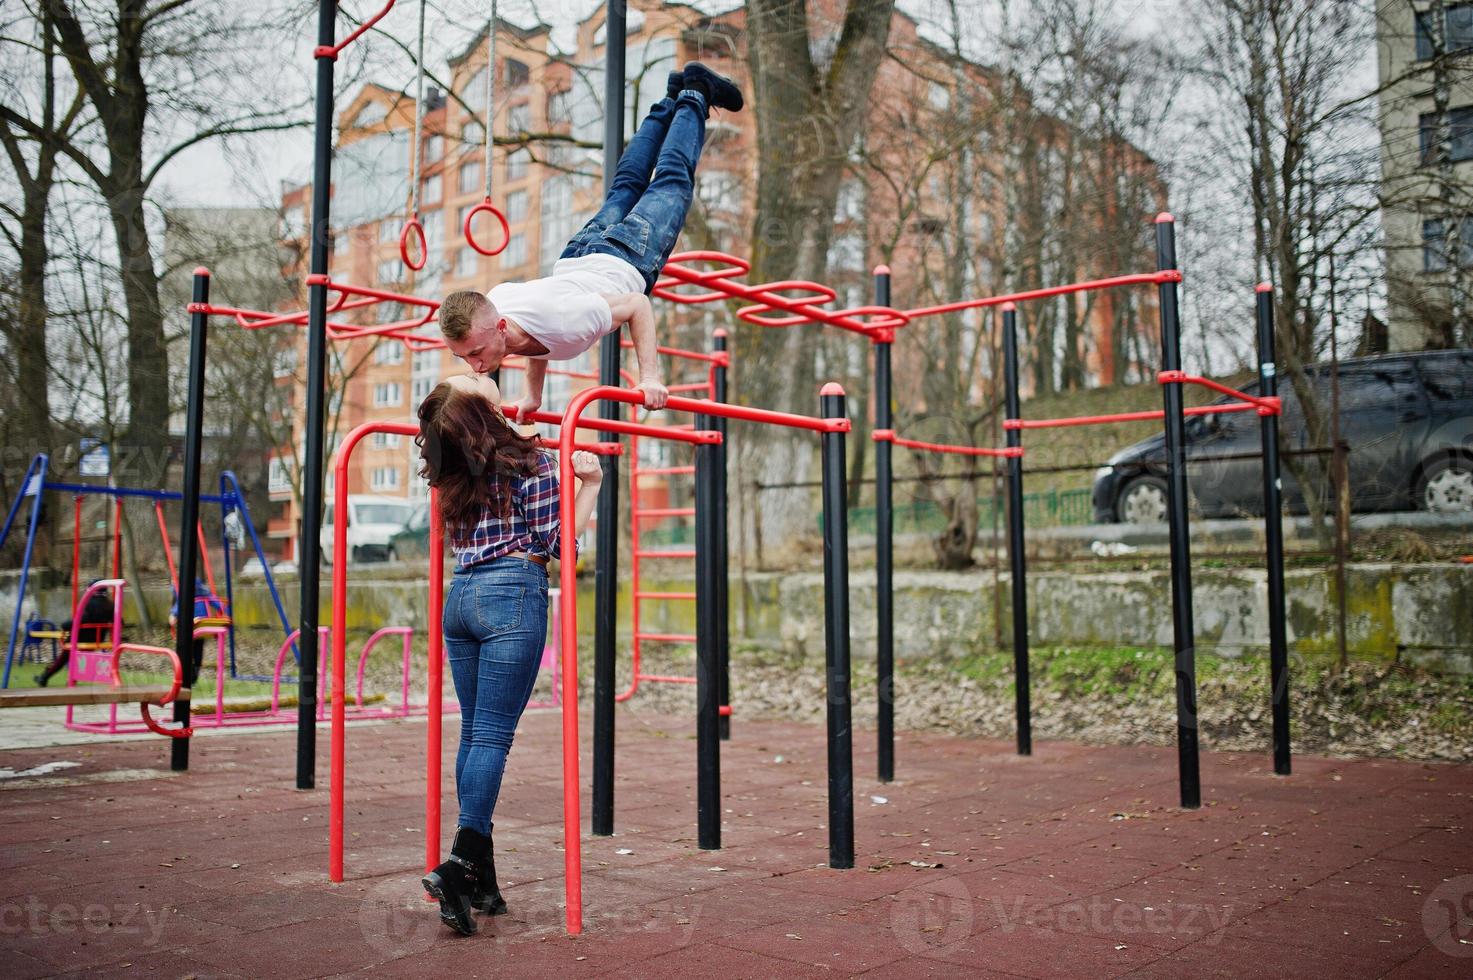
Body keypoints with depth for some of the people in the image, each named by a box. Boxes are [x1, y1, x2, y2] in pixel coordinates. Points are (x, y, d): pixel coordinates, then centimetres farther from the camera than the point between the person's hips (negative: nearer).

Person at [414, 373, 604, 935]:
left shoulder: (453, 473, 11)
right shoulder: (530, 461, -7)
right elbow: (556, 539, -6)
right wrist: (590, 484, -1)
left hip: (460, 596, 6)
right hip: (512, 594, -6)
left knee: (474, 734, 10)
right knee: (493, 737, -7)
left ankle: (479, 876, 13)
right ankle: (459, 864, -17)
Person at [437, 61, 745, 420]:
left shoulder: (558, 323, -47)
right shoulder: (482, 318, -27)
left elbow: (637, 305, -30)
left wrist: (650, 376, -34)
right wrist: (533, 394, 3)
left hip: (629, 260, -4)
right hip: (576, 259, 4)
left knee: (672, 181, 23)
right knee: (623, 189, 33)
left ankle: (695, 94, 41)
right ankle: (670, 101, 52)